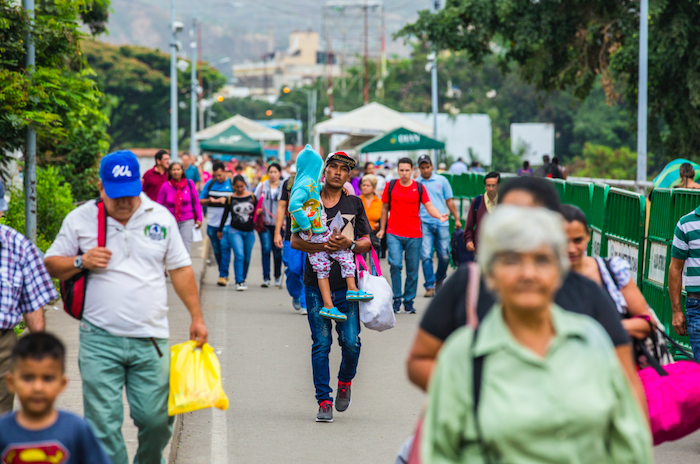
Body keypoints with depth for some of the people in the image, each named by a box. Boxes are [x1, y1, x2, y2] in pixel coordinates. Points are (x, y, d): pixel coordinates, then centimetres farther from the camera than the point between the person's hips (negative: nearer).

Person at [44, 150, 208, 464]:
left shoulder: (160, 217, 8)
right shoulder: (80, 219, 4)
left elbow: (180, 269, 14)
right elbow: (51, 265, 9)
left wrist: (196, 317, 12)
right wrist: (81, 262, -11)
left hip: (151, 341, 1)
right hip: (100, 340, -1)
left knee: (156, 418, 2)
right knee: (103, 422, -6)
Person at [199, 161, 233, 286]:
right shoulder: (210, 183, 9)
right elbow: (200, 201, 12)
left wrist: (226, 200, -15)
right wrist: (210, 200, -9)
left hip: (227, 224, -3)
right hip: (212, 223, 3)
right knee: (217, 251, 8)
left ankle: (223, 275, -6)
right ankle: (224, 274, 20)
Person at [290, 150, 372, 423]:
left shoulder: (354, 204, 9)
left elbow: (367, 242, 10)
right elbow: (295, 241, 1)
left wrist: (350, 244, -12)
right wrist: (321, 246, -16)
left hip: (346, 283, 0)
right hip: (316, 284, 0)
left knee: (351, 342, -8)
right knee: (321, 343, -3)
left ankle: (345, 382, 22)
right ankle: (324, 402, 3)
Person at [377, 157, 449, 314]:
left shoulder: (419, 188, 4)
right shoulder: (390, 186, 5)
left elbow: (429, 207, 1)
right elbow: (385, 208, 15)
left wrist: (439, 216, -19)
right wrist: (382, 229, 16)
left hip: (414, 235, 1)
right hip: (394, 234, -1)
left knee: (412, 270, 3)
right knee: (395, 264, -17)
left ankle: (409, 301, 16)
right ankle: (397, 298, -2)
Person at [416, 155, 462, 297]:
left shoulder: (442, 181, 10)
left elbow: (449, 201, 15)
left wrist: (457, 219, 13)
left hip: (441, 223, 1)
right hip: (424, 223, -1)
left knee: (444, 256, 0)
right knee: (426, 256, -10)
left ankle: (439, 279, 26)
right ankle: (429, 287, -5)